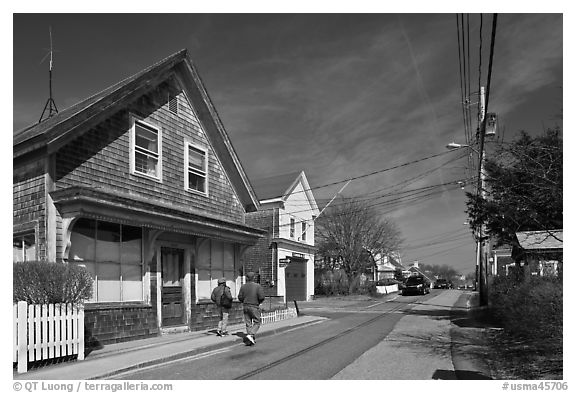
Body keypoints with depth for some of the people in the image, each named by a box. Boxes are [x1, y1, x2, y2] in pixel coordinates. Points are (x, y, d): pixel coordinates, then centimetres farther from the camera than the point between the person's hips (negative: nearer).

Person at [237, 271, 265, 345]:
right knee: (256, 323, 6)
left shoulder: (243, 287, 0)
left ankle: (252, 340, 13)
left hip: (245, 307, 4)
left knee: (248, 324, 11)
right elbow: (261, 297, -14)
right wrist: (259, 302, 6)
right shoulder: (257, 286, -11)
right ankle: (250, 335, -16)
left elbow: (240, 297, 1)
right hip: (254, 307, -4)